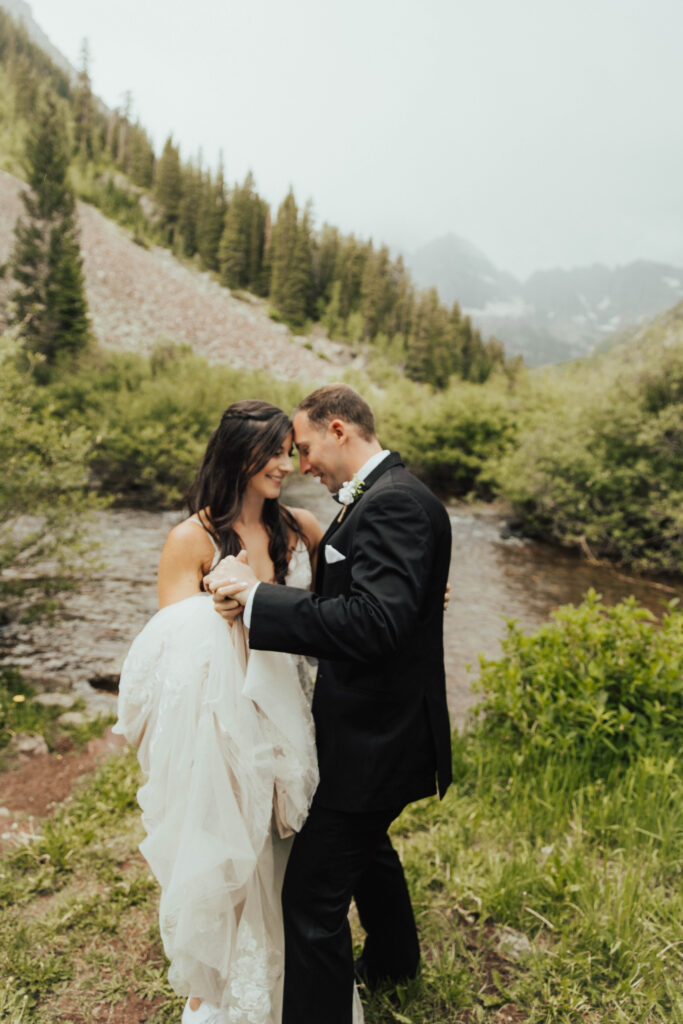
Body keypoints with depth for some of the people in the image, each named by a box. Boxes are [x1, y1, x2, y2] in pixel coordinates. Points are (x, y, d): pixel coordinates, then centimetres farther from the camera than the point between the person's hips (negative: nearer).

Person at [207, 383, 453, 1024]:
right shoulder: (380, 495, 9)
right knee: (366, 844, 31)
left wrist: (256, 595, -30)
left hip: (375, 741, -11)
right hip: (376, 726, 11)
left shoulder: (394, 502, -23)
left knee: (313, 892, -1)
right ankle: (393, 960, 57)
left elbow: (375, 622, -35)